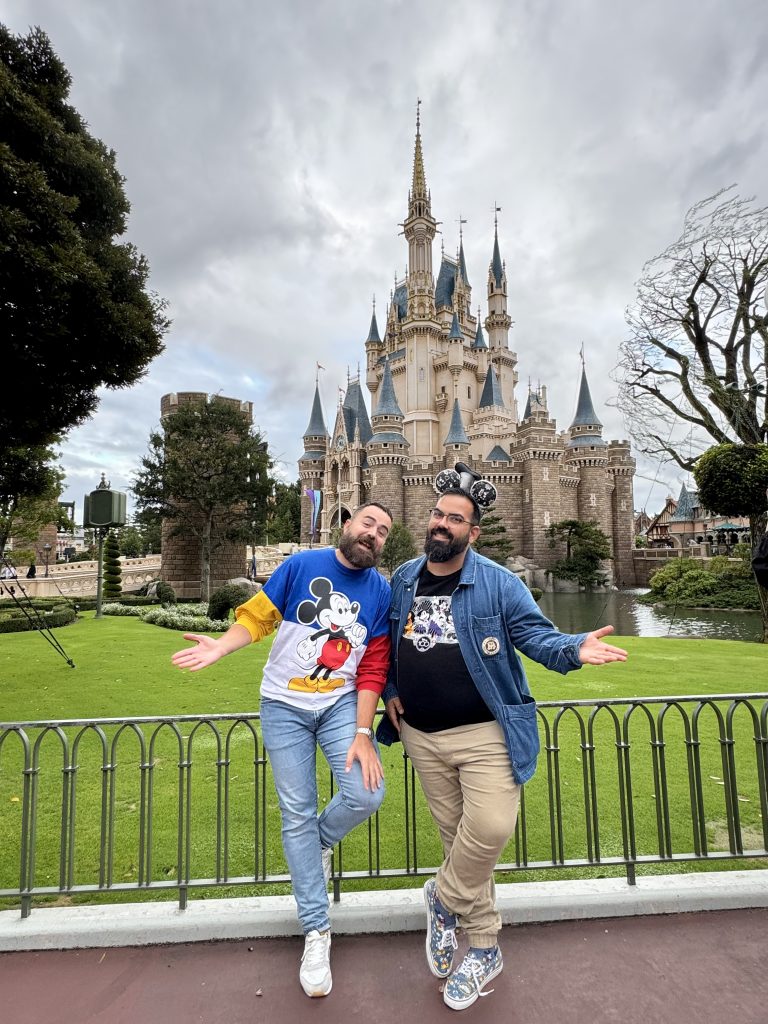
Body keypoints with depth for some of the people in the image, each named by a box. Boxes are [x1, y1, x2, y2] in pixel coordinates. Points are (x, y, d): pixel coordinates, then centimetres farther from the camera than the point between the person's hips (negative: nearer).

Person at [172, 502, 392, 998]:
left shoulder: (382, 592, -4)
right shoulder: (302, 565, -8)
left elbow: (373, 669, -6)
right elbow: (258, 616, -7)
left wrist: (363, 735, -10)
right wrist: (222, 646, -25)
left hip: (342, 703, 1)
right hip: (284, 706, -1)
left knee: (367, 793, -15)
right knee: (297, 814, 5)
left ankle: (323, 841, 22)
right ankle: (317, 930, 26)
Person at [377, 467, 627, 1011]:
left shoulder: (498, 583, -9)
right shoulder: (403, 578, 4)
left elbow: (538, 637, -12)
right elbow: (387, 641, 16)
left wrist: (574, 648, -32)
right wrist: (390, 691, 6)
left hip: (485, 732, -3)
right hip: (422, 735, 4)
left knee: (490, 830, -15)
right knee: (457, 836, 13)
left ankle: (443, 899, 19)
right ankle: (484, 948, 34)